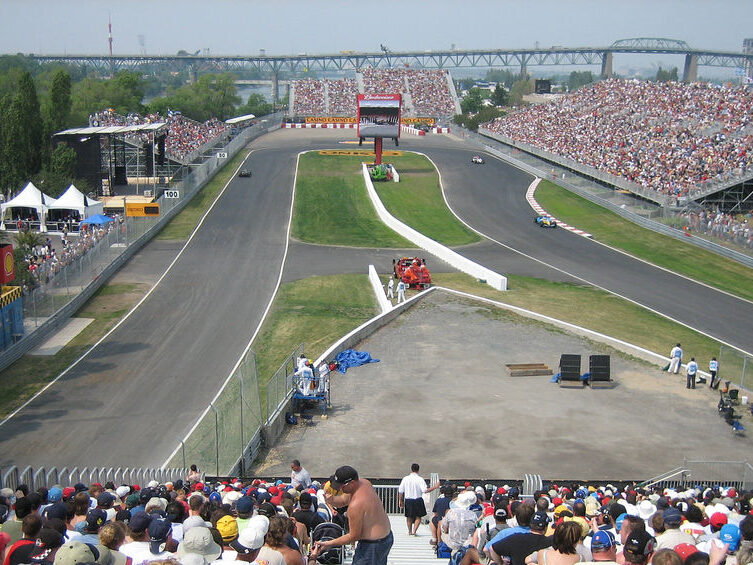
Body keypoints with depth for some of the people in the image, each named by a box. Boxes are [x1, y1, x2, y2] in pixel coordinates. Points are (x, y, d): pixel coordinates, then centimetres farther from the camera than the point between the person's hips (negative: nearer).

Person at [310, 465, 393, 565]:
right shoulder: (363, 482, -4)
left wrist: (329, 544, -15)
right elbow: (342, 501, 9)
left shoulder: (356, 505, -30)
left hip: (373, 545, -10)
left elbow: (354, 536, -20)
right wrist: (331, 499, -13)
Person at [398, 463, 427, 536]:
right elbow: (424, 490, -18)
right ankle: (414, 531, -3)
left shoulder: (405, 478, -3)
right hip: (418, 500, -3)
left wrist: (400, 501, 10)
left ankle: (410, 531, 27)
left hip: (408, 500, 3)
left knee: (409, 516, 17)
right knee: (418, 517, 10)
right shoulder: (420, 479, -11)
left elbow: (400, 491, 0)